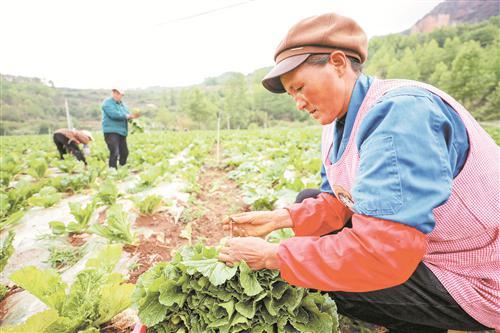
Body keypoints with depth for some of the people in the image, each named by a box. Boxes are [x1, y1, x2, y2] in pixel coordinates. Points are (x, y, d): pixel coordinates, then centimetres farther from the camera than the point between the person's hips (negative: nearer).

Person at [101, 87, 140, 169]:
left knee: (124, 152, 12)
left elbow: (127, 114, 13)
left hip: (122, 132, 8)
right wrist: (127, 116, -18)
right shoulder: (107, 102, -4)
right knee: (114, 153, -16)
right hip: (111, 131, -8)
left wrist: (132, 116, -9)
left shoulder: (122, 104, 20)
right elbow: (114, 114, -19)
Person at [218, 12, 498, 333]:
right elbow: (339, 202, 3)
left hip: (472, 281, -8)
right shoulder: (339, 120, -2)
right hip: (405, 246, 8)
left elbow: (381, 252, -36)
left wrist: (272, 255, -27)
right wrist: (278, 219, -10)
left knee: (320, 269, -20)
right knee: (307, 200, 5)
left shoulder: (398, 111, -29)